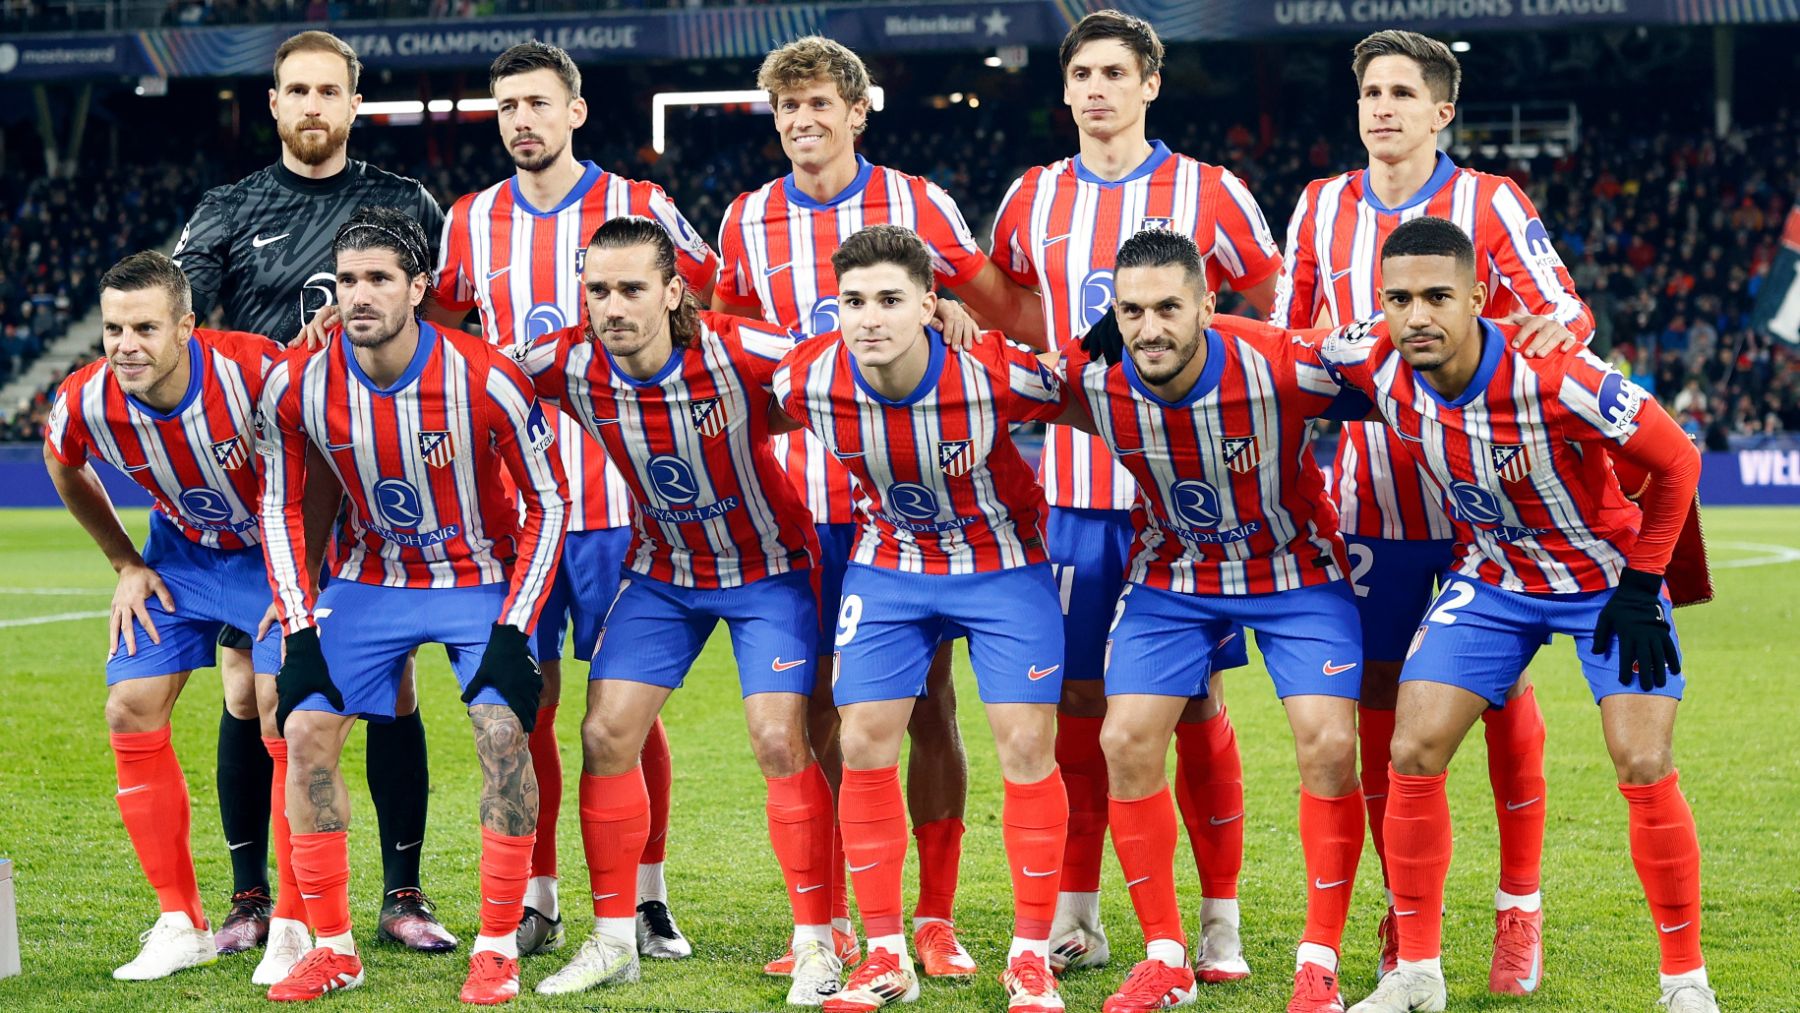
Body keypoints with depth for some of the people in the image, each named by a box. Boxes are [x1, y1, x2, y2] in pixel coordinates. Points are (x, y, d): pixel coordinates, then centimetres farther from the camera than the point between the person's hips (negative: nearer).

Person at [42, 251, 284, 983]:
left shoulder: (257, 370, -34)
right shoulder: (82, 403, -22)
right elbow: (66, 470, 6)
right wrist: (126, 565, 4)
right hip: (181, 553, 4)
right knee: (131, 710, -4)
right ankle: (181, 923, 7)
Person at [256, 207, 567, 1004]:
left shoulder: (486, 380, -24)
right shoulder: (297, 384, -16)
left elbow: (547, 503, -13)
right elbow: (280, 507, -2)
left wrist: (514, 626, -18)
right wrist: (300, 627, -9)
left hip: (481, 576, -3)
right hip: (369, 577, 3)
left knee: (503, 730, -20)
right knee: (305, 733, -9)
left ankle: (498, 945, -8)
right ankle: (333, 946, 3)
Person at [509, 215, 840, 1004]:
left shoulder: (739, 353, -28)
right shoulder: (569, 365, -18)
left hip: (767, 568, -4)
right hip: (661, 574, 4)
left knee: (780, 744, -12)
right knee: (606, 735, -2)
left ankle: (817, 941, 1)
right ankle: (613, 939, 11)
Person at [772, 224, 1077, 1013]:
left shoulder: (995, 375, -30)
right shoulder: (808, 381, -22)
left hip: (1002, 560, -2)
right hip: (888, 560, 2)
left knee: (1027, 745, -7)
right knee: (865, 744, -3)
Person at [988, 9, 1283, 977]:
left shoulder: (1208, 194, 0)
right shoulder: (1033, 199, 9)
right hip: (1075, 487, 3)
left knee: (1195, 700, -2)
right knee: (1074, 699, 3)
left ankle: (1219, 925, 6)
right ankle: (1075, 921, 12)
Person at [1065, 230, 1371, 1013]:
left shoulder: (1282, 369, -32)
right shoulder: (1092, 375, -22)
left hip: (1295, 569, -3)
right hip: (1171, 576, 3)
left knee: (1329, 747, -14)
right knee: (1127, 742, -7)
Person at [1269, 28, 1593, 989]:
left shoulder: (1490, 204, -2)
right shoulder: (1320, 209, 8)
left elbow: (1563, 314, -6)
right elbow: (1285, 343, 16)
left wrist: (1556, 327, -29)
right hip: (1371, 500, 3)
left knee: (1501, 693, -1)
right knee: (1379, 698, 2)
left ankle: (1519, 911, 9)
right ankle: (1402, 916, 13)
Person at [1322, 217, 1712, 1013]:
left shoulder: (1553, 379, -33)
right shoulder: (1377, 363, -20)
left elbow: (1676, 461, -19)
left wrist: (1641, 585, -16)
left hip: (1605, 575, -4)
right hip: (1493, 579, 4)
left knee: (1645, 769, -13)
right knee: (1413, 754, -7)